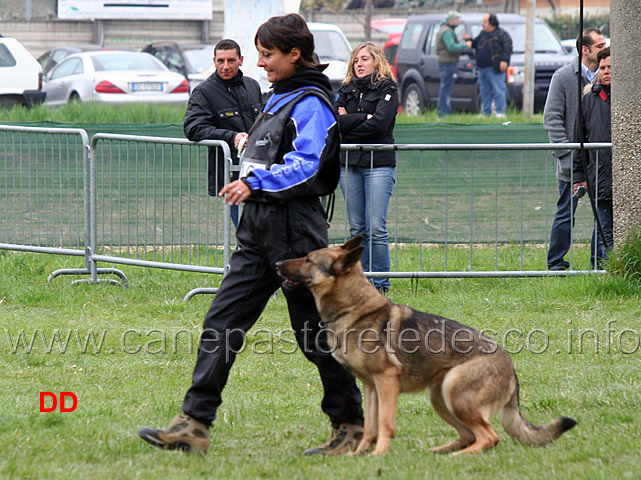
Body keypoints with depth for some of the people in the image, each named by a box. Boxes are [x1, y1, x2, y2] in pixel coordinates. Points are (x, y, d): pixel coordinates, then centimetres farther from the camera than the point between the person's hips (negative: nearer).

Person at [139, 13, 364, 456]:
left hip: (294, 230, -9)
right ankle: (193, 426, -2)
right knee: (221, 322, 1)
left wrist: (256, 182, -35)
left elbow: (306, 164, -25)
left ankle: (351, 427, 13)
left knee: (316, 334, 0)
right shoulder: (280, 99, 17)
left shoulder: (311, 104, -12)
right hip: (259, 229, 9)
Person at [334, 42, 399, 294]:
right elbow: (335, 121, 1)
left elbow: (380, 122, -12)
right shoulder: (346, 90, 16)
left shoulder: (387, 88, 2)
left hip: (378, 163, -5)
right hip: (349, 164, 5)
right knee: (357, 228, 5)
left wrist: (349, 123, -2)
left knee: (376, 228, -10)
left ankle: (381, 284, -5)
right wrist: (364, 117, -9)